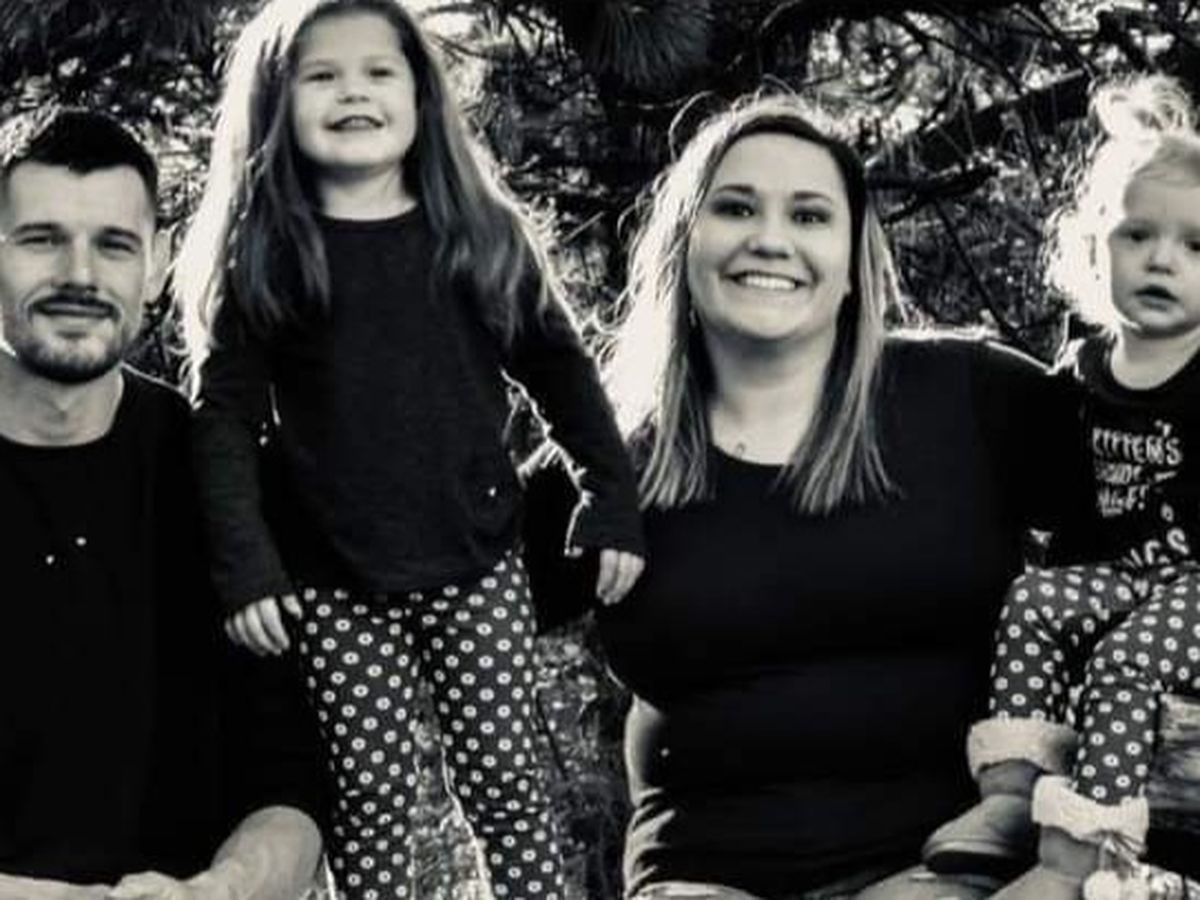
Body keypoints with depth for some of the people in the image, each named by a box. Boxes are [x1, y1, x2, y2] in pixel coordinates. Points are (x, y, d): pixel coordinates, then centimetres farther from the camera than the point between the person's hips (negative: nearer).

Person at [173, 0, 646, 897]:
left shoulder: (480, 232, 3)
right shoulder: (259, 252, -1)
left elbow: (560, 368, 8)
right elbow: (227, 416, -3)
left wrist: (614, 501, 3)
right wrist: (244, 564, -11)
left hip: (475, 560, 1)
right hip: (333, 576, -1)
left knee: (501, 775, 5)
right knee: (373, 791, 4)